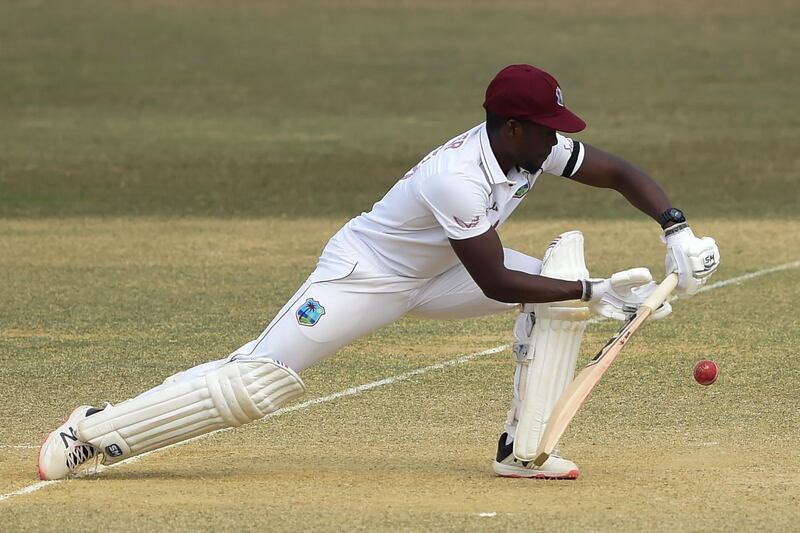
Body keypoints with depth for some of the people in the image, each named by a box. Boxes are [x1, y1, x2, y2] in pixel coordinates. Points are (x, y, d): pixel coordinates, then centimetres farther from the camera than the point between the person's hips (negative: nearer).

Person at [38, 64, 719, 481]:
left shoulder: (533, 148, -10)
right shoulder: (457, 177, -34)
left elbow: (621, 172, -1)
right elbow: (495, 285, -31)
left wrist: (677, 230, -17)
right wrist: (593, 293, -28)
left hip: (428, 277, 8)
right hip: (362, 275, -8)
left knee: (562, 283, -5)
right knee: (253, 383, -16)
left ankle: (524, 448, -4)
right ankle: (96, 431, -3)